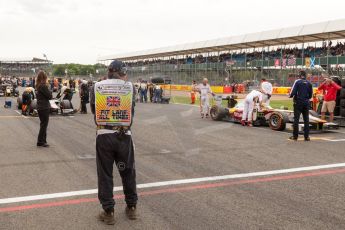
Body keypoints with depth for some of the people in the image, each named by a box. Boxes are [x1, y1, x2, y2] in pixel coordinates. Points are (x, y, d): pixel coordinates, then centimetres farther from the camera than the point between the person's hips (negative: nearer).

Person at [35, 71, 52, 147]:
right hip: (44, 108, -9)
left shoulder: (38, 86, 11)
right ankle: (41, 142, 3)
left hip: (40, 107, 9)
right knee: (44, 125, -1)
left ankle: (41, 141, 22)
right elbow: (50, 96, -17)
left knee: (43, 124, 16)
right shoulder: (43, 86, -18)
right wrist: (49, 90, -1)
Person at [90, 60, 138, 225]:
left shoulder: (97, 87, 0)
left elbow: (93, 109, 10)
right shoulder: (130, 87, -2)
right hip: (124, 135, 0)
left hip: (103, 135, 0)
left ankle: (108, 212, 14)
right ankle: (131, 207, 27)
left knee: (105, 174, 9)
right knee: (128, 172, 16)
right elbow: (131, 109, 9)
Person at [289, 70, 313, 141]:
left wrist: (290, 95, 7)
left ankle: (295, 136, 5)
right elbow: (310, 95, 7)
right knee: (306, 119, 8)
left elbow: (293, 92, -13)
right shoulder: (309, 83, 5)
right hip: (306, 103, 3)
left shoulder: (297, 82, -6)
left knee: (296, 119, 3)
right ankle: (306, 136, 8)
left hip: (298, 102, -3)